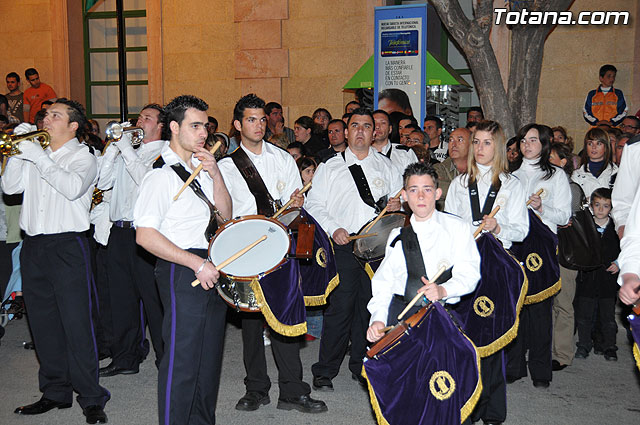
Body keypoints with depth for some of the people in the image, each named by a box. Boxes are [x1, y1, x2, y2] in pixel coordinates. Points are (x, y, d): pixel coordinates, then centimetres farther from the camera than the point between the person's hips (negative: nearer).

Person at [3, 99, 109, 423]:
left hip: (67, 246, -6)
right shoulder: (34, 154, 17)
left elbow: (73, 187, -19)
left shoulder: (83, 157, 0)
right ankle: (55, 392, 23)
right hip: (33, 247, 6)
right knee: (43, 323, 11)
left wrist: (38, 156, -18)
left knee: (76, 323, -7)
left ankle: (91, 399, 1)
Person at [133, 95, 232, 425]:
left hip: (210, 269, 8)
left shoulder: (200, 167, 13)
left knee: (210, 357, 16)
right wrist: (197, 263, -20)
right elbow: (145, 236, -20)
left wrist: (215, 174, -3)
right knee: (182, 360, -2)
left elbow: (225, 215, 10)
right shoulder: (162, 175, -12)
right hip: (182, 273, -8)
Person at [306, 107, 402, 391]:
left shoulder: (386, 167, 16)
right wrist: (333, 229, -11)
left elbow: (399, 199, 19)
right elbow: (315, 205, 4)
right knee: (340, 306, -6)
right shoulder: (330, 167, 9)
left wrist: (397, 205, -5)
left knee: (371, 305, 6)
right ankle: (325, 371, 6)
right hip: (343, 245, -2)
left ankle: (361, 366, 22)